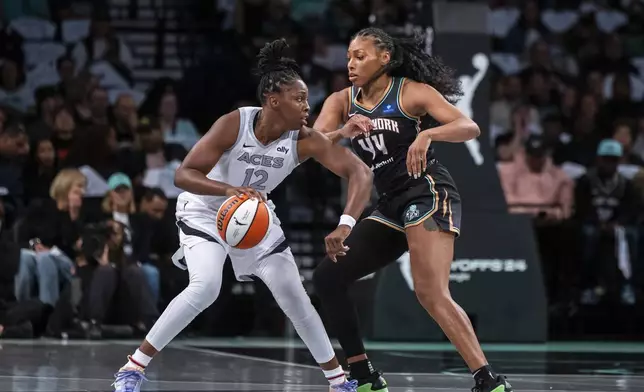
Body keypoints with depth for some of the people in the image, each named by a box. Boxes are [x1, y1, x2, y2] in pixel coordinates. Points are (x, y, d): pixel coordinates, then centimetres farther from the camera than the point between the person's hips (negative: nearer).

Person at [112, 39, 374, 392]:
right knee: (205, 287, -27)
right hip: (204, 212, -4)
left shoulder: (305, 140, -22)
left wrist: (345, 226, -44)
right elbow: (183, 174, -32)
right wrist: (230, 190, -50)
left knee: (294, 296, 1)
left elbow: (360, 172, -28)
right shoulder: (234, 124, -30)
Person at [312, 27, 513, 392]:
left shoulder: (411, 91, -5)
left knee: (432, 294, -23)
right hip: (392, 205, 7)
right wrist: (344, 132, -25)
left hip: (428, 193, -7)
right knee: (328, 277, 3)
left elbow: (470, 128, -15)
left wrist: (427, 134, -34)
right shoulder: (342, 101, 10)